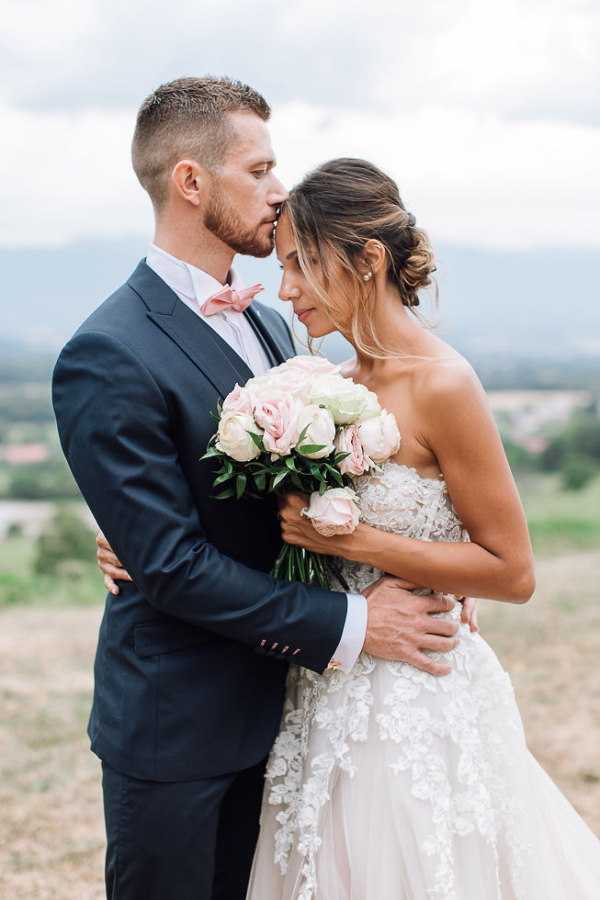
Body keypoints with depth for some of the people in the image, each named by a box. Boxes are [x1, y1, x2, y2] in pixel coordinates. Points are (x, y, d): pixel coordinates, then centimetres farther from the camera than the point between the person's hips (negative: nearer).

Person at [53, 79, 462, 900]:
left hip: (268, 706, 8)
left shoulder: (269, 326, 8)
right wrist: (347, 625, -19)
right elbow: (170, 564, -21)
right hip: (174, 730, -7)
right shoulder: (109, 356, -19)